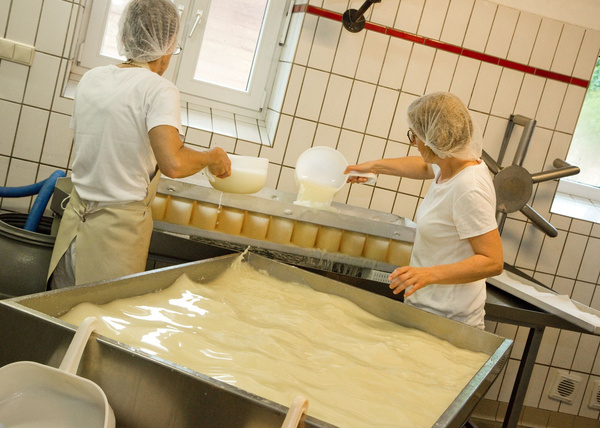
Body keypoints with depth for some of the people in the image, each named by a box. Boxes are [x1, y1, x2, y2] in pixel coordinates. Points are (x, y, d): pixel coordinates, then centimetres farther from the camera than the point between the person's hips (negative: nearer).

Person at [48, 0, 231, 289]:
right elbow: (173, 164, -28)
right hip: (121, 225, -6)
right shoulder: (159, 90, -14)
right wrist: (212, 157, -9)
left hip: (76, 214, 6)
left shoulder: (91, 78, 6)